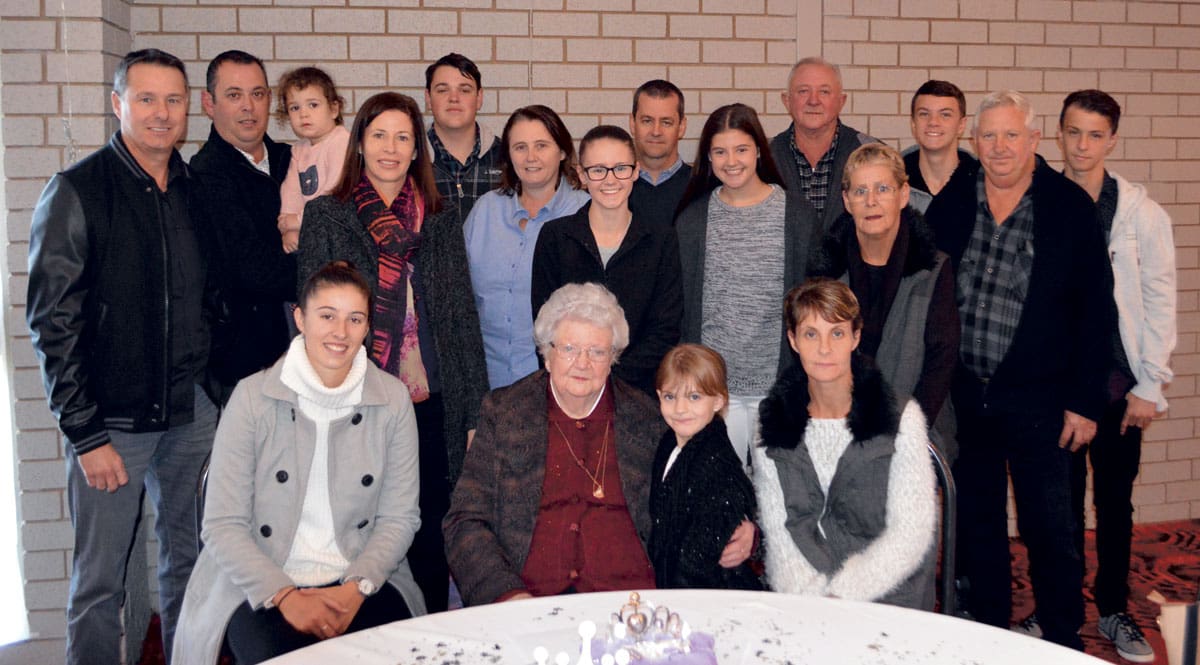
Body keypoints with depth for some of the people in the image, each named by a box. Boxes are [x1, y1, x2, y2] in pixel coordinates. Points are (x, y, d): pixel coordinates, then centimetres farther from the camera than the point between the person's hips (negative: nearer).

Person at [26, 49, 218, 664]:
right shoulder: (77, 191, -8)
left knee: (188, 565, 14)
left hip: (192, 415, 5)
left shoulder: (196, 191, 7)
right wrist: (85, 434, -13)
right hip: (111, 421, -4)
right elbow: (52, 322, -10)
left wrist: (212, 384, 7)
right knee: (99, 579, 4)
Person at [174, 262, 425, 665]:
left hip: (361, 582, 2)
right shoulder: (253, 397, -4)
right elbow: (222, 524, -6)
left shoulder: (392, 400, 1)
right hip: (261, 587, -1)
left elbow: (399, 517, 2)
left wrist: (357, 587, -13)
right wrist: (284, 595, -16)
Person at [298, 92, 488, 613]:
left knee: (430, 546, 7)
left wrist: (473, 410, 6)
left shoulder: (442, 221, 10)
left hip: (432, 408, 2)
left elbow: (463, 316, 10)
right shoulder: (326, 215, 3)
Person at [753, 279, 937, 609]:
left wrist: (840, 594, -14)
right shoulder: (773, 422, 3)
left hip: (887, 596, -2)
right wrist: (810, 595, -13)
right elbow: (776, 529, 3)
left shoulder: (901, 417, -5)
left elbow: (912, 532, -7)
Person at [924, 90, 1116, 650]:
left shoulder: (1070, 207, -5)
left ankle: (1064, 643, 22)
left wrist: (1085, 401, -7)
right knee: (976, 525, 14)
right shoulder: (950, 204, 3)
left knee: (1050, 530, 5)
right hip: (963, 395, 3)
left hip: (1036, 399, -3)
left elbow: (1096, 310, -4)